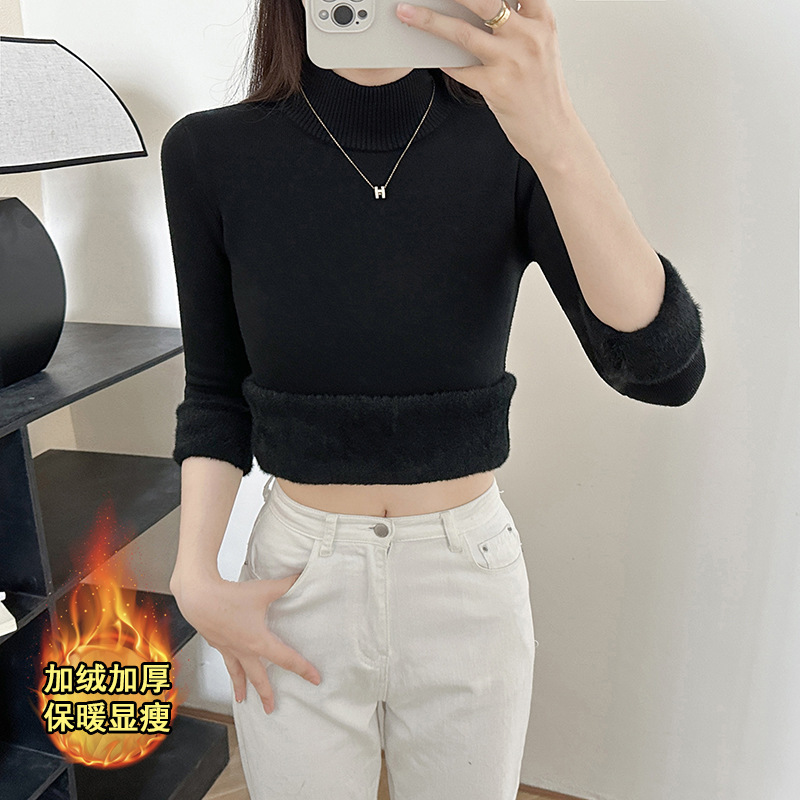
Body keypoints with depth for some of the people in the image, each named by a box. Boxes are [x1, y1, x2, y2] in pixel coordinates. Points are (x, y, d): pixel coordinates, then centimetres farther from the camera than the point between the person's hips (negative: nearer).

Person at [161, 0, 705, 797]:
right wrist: (195, 579, -9)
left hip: (471, 580, 1)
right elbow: (216, 393, 1)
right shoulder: (211, 155, -8)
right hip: (297, 582, 1)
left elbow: (664, 369, -22)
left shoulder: (510, 147, -10)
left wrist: (558, 143, -33)